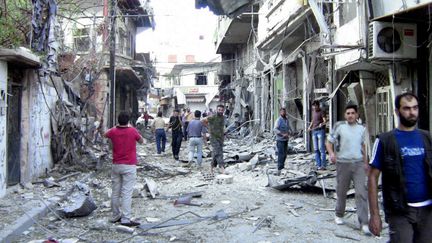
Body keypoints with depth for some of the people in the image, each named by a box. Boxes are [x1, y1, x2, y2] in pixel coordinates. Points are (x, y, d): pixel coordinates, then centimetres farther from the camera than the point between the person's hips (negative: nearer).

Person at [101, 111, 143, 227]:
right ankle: (126, 219, -8)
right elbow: (141, 141, 7)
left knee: (115, 192, 13)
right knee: (127, 193, -6)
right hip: (129, 166, -4)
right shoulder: (133, 131, -11)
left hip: (116, 165, 4)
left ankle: (115, 216, 22)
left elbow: (104, 135, 23)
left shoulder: (113, 131, -1)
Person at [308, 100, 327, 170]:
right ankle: (318, 165, 12)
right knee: (316, 149, 7)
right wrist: (310, 126, 12)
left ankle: (323, 165, -6)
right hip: (314, 131, 7)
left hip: (320, 131, -7)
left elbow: (324, 121, -16)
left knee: (321, 149, -9)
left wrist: (322, 124, -37)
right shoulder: (313, 111, 16)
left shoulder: (321, 112, -5)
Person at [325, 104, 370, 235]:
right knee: (341, 192, 10)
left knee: (361, 193, -6)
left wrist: (365, 162, 20)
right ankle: (339, 215, 33)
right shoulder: (339, 126, -5)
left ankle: (363, 223, -2)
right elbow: (329, 141, -3)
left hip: (358, 164, 2)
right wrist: (331, 153, -22)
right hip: (343, 163, -2)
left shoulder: (361, 128, 7)